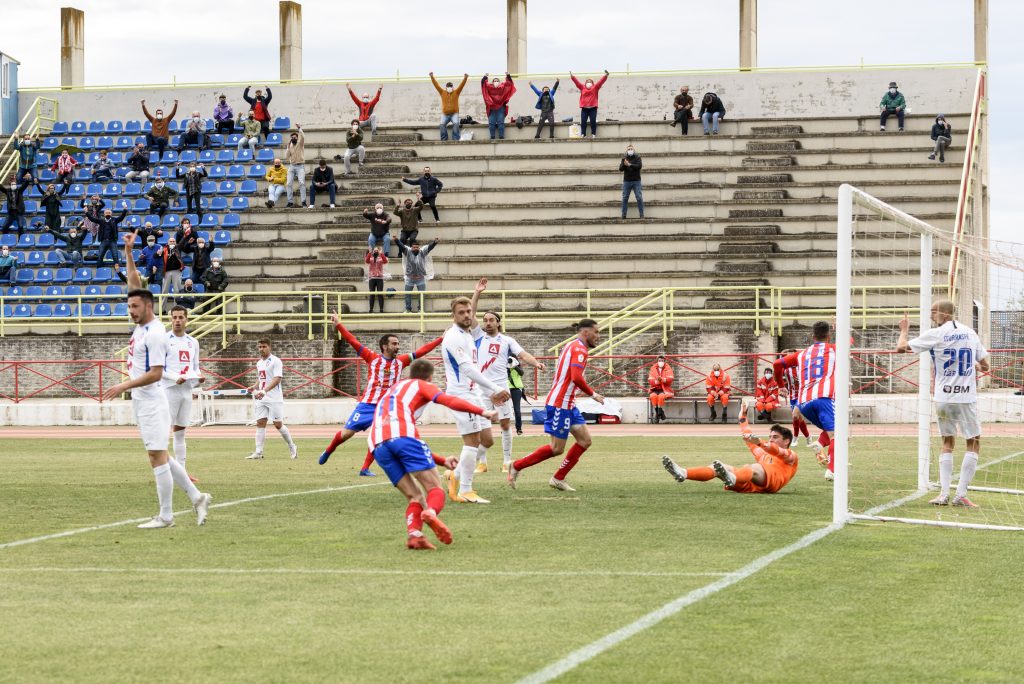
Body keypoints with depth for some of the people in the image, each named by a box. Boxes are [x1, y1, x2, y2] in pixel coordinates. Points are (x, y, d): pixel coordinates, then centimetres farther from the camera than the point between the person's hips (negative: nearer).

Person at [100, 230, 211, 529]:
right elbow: (135, 283, 17)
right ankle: (197, 497, 17)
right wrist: (128, 252, 10)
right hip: (141, 402, 10)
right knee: (160, 457, 12)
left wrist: (123, 386, -22)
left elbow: (155, 373, -20)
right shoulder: (141, 323, 10)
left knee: (157, 456, -6)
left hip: (152, 400, -10)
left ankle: (165, 516, -3)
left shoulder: (154, 333, -16)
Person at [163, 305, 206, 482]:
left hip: (187, 390, 6)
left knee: (180, 432, 11)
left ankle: (181, 470, 13)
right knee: (165, 430, -8)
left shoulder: (193, 342, 14)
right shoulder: (164, 340, -5)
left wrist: (198, 377, -2)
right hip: (169, 390, -6)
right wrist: (175, 378, -21)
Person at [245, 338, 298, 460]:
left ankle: (292, 447, 13)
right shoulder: (259, 363, 15)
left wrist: (264, 391, -30)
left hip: (274, 398, -7)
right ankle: (258, 452, -4)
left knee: (278, 424, -5)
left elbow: (277, 379, -19)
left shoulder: (275, 361, -9)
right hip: (262, 399, 7)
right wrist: (254, 387, 6)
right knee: (260, 423, -2)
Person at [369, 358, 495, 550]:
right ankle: (431, 513, -38)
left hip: (378, 445, 6)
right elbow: (448, 400, -1)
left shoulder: (393, 390, 41)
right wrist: (481, 412, 1)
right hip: (402, 435, -6)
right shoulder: (420, 385, 22)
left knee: (414, 496, 11)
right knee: (435, 489, -5)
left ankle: (414, 533, -17)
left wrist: (442, 461, 42)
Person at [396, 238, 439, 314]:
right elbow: (402, 246, -15)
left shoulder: (422, 252, -3)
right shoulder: (408, 252, -3)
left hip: (421, 278, 0)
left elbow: (429, 247, -15)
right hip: (410, 277, 0)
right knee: (408, 294, 7)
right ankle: (408, 309, 16)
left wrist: (435, 242, -34)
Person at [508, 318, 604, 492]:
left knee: (585, 441, 7)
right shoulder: (579, 349, -14)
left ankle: (558, 478, 12)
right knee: (557, 449, -6)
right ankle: (517, 466, 6)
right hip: (560, 404, -10)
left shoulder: (573, 346, 18)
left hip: (568, 405, 10)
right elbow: (576, 378, -25)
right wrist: (592, 394, -13)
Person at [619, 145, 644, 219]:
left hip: (636, 181, -2)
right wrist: (624, 165, -23)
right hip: (626, 181, 2)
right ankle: (623, 215, 2)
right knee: (625, 198, 0)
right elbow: (620, 168, -1)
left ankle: (641, 215, -3)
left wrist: (629, 165, -19)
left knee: (639, 198, -6)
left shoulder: (637, 157, 3)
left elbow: (639, 166, -13)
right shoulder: (624, 158, 9)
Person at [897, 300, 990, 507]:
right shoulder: (970, 333, 6)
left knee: (947, 443, 14)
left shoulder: (935, 335, -3)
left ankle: (943, 494, 5)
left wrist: (904, 330, 18)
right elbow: (985, 366, 10)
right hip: (966, 397, 0)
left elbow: (901, 347, -1)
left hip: (943, 397, 0)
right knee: (974, 443, 7)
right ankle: (960, 494, -3)